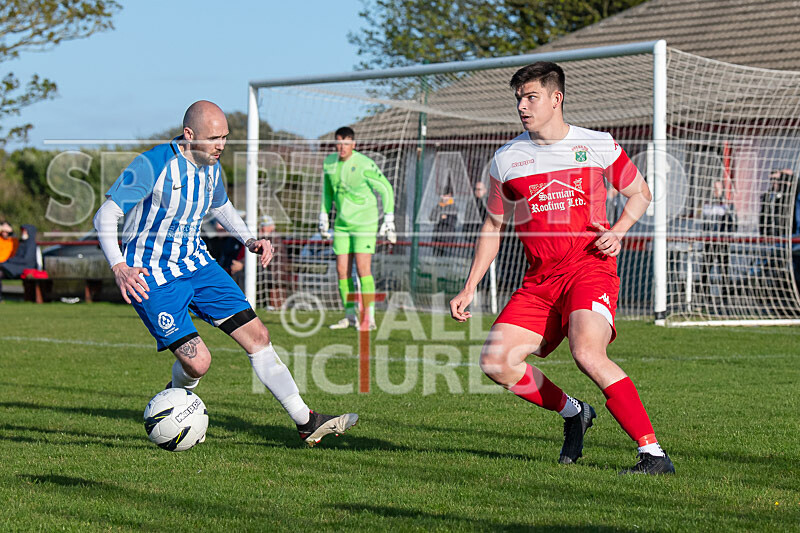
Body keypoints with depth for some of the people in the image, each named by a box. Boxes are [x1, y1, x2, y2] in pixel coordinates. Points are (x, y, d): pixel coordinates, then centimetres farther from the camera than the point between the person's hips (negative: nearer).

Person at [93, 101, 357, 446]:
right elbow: (105, 216, -22)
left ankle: (306, 422, 5)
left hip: (196, 263, 7)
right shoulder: (153, 165, -22)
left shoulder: (211, 167, 1)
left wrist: (249, 240, 9)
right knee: (198, 361, -15)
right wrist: (119, 267, -36)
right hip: (151, 276, -7)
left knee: (257, 336, -1)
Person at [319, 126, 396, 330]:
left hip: (364, 223, -6)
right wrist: (324, 216, 19)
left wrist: (389, 219, -10)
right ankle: (350, 316, 13)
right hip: (342, 224, 6)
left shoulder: (364, 164, -13)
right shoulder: (329, 162, 5)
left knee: (363, 268, -12)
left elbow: (386, 189, -7)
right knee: (342, 270, 3)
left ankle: (369, 318, -9)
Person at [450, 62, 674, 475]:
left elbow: (640, 192, 15)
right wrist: (469, 288, 12)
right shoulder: (506, 160, 9)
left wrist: (617, 233, -4)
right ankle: (573, 413, 14)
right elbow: (493, 227, 19)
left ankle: (654, 453, -23)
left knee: (587, 352, -29)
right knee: (495, 360, -11)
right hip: (538, 281, 5)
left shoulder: (598, 146, 2)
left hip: (589, 268, -4)